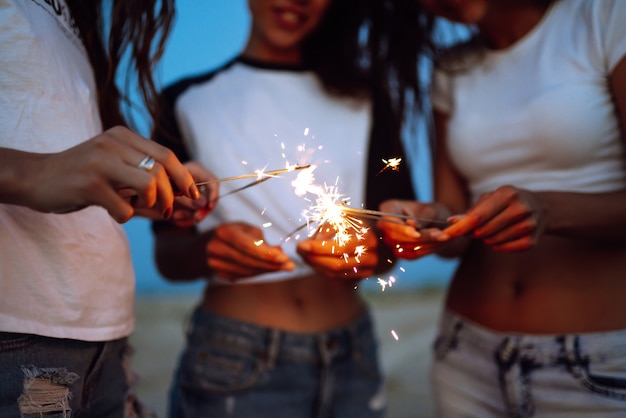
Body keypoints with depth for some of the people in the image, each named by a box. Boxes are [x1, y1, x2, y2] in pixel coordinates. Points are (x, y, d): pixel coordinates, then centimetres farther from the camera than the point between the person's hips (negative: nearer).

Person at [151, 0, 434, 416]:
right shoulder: (189, 101, 1)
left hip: (351, 355, 3)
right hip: (232, 359, -2)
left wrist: (367, 250, -18)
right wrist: (209, 248, -23)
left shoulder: (365, 96, 7)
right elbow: (168, 254, -1)